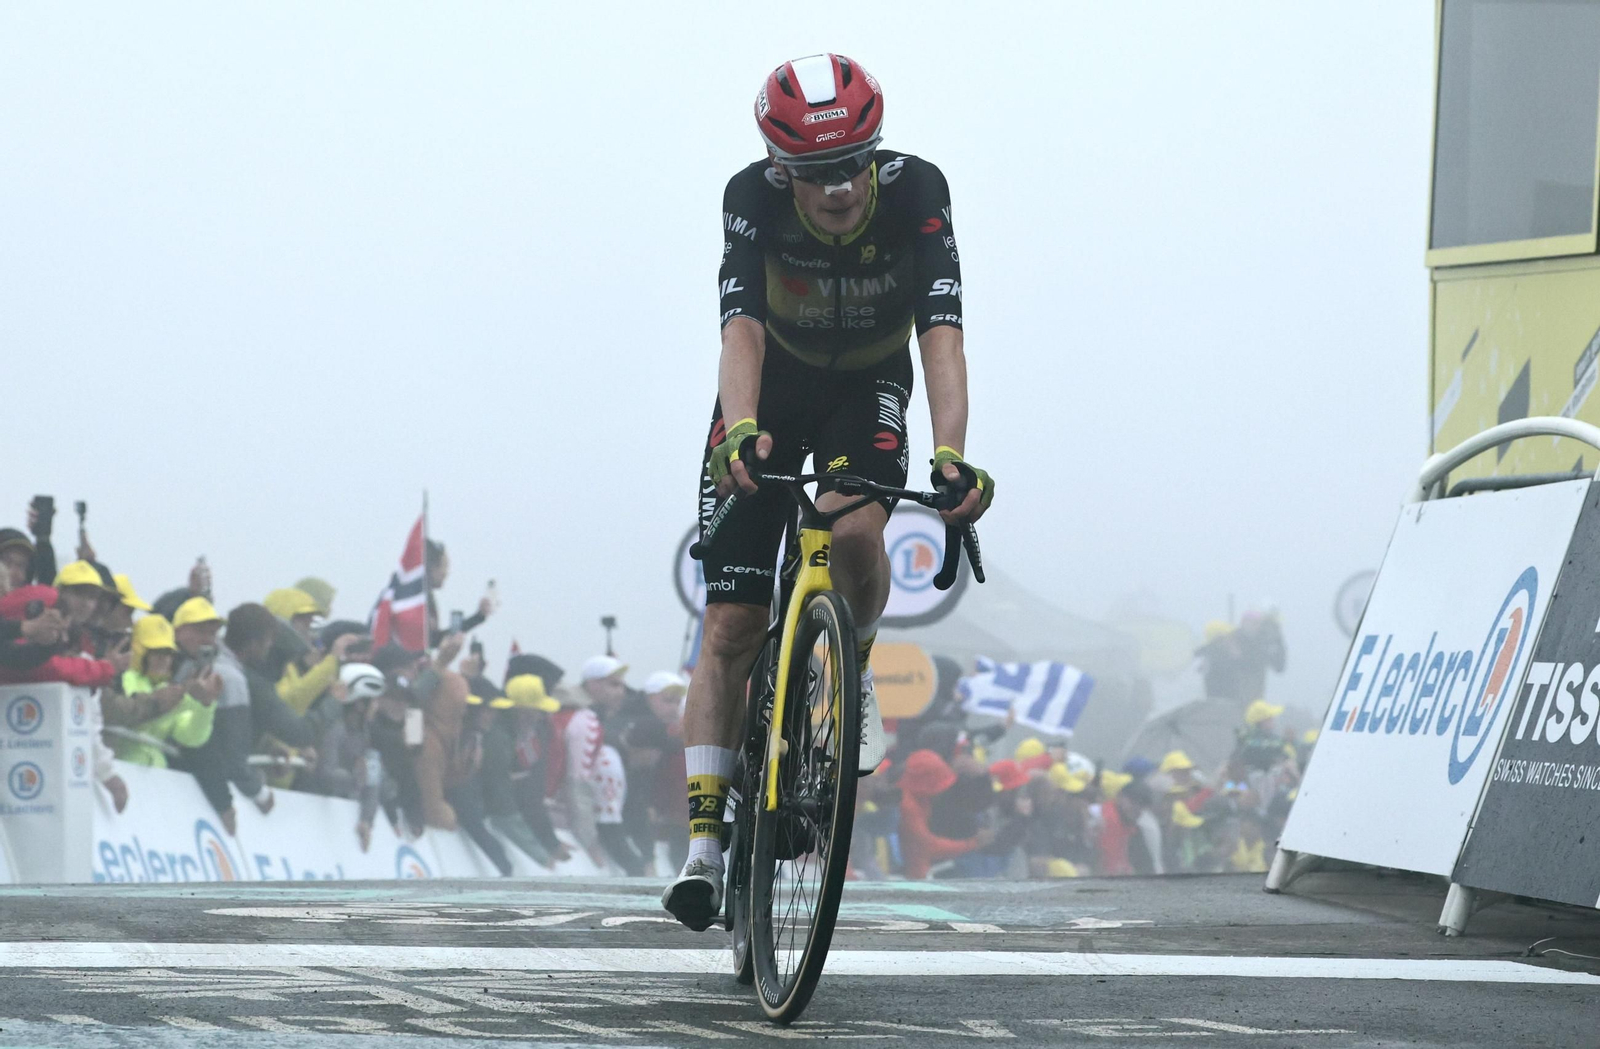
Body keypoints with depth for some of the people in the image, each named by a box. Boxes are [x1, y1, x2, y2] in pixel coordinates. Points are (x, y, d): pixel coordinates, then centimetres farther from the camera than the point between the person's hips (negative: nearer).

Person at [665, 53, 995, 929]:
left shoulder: (914, 191, -29)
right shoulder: (753, 197, -29)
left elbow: (942, 335, -38)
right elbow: (741, 329, -40)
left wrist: (950, 453, -53)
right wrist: (741, 431, -59)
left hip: (868, 387, 0)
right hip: (772, 388, 0)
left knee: (852, 530, -33)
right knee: (730, 627, -9)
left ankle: (853, 674, -2)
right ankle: (705, 840, -6)